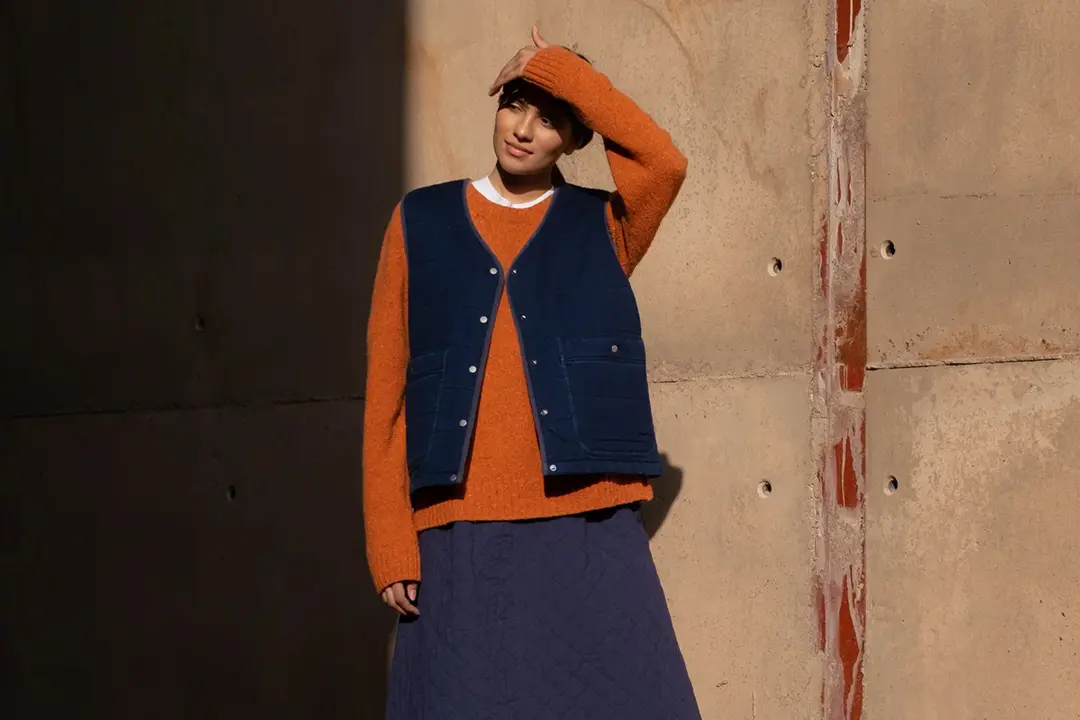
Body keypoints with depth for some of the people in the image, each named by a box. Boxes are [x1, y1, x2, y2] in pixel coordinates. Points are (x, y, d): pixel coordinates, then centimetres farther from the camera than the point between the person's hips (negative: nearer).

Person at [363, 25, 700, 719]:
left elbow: (665, 163, -13)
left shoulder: (605, 227, 10)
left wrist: (558, 68, -5)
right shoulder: (422, 224, 11)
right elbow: (387, 395, 8)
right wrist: (391, 546, 0)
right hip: (462, 538, 1)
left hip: (590, 534, -1)